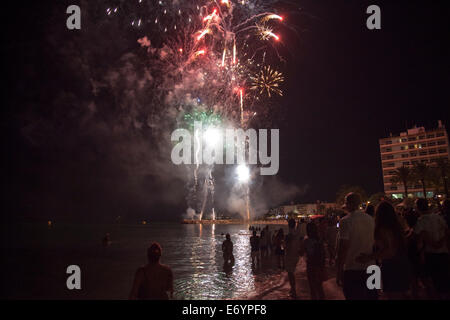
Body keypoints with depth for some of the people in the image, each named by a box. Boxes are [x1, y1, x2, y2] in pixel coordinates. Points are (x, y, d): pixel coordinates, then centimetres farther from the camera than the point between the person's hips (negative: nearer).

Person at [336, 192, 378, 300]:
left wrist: (339, 272, -10)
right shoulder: (370, 219, 5)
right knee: (371, 296, 14)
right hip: (371, 268, 6)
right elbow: (374, 243, 13)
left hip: (352, 270, -6)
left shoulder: (345, 221, -13)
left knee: (355, 296, 2)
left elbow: (343, 248, -15)